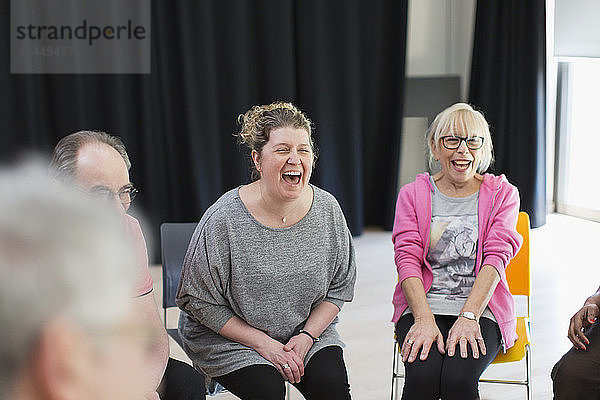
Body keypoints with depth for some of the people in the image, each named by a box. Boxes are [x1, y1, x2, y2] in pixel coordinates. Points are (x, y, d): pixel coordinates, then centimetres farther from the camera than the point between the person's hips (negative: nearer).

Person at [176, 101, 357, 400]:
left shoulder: (327, 209, -7)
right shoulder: (223, 219, -20)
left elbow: (339, 288, 4)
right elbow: (200, 301, -12)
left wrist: (306, 336, -9)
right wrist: (263, 343, -15)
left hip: (308, 328, 3)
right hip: (228, 337, -3)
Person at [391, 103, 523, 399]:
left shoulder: (502, 194, 8)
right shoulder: (412, 194, 9)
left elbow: (496, 258, -4)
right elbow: (407, 258, -2)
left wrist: (468, 317, -19)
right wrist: (425, 319, -18)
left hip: (481, 308, 0)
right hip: (423, 305, 1)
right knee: (423, 376, -28)